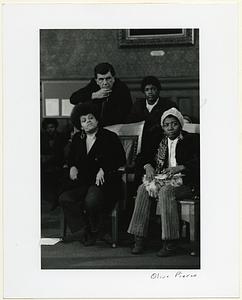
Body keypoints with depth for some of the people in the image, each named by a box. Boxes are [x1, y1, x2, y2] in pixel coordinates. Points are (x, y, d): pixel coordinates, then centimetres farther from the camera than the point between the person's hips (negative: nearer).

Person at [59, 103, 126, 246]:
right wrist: (73, 167, 5)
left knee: (91, 201, -35)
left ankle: (95, 231, -7)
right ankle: (83, 230, -21)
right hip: (83, 183, 5)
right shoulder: (77, 139, 17)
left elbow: (121, 160, -3)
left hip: (105, 182, -5)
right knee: (65, 198, -22)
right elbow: (72, 158, 28)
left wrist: (104, 169, -15)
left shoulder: (110, 137, 2)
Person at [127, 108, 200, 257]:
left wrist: (179, 168, -23)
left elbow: (197, 163, -9)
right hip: (162, 178, 5)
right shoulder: (160, 141, 17)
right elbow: (145, 156, 19)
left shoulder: (191, 140, 2)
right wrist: (148, 166, -3)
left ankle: (170, 244, -33)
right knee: (143, 189, -22)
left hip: (184, 181, -5)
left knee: (166, 191, -35)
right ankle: (139, 239, -24)